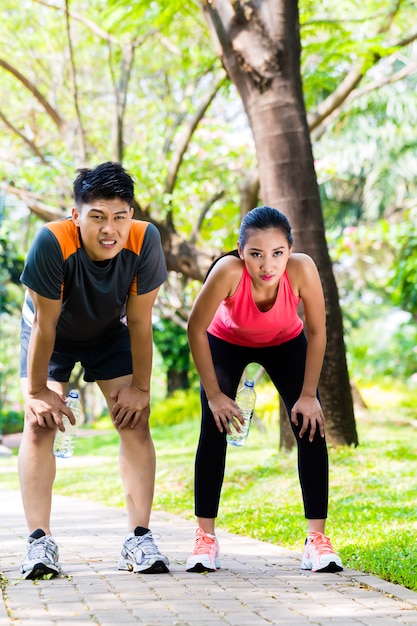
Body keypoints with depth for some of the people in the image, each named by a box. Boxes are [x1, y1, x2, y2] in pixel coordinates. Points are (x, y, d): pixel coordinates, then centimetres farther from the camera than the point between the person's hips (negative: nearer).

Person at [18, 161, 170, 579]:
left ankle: (138, 540, -5)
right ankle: (39, 543, -13)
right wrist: (37, 391, -19)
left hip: (110, 333, 2)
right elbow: (45, 323, -27)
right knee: (39, 425, -15)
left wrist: (140, 387, -14)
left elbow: (139, 321, -21)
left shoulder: (143, 240, -32)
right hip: (52, 335, -2)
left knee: (136, 422, -9)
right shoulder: (53, 242, -38)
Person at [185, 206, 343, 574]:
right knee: (214, 430, -12)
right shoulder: (228, 271, -40)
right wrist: (214, 394, -22)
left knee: (311, 428, -10)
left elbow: (317, 332, -22)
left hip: (285, 343, 1)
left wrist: (308, 395, -18)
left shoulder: (302, 269, -38)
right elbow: (196, 329, -27)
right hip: (227, 342, -1)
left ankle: (317, 538, -4)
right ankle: (205, 538, -3)